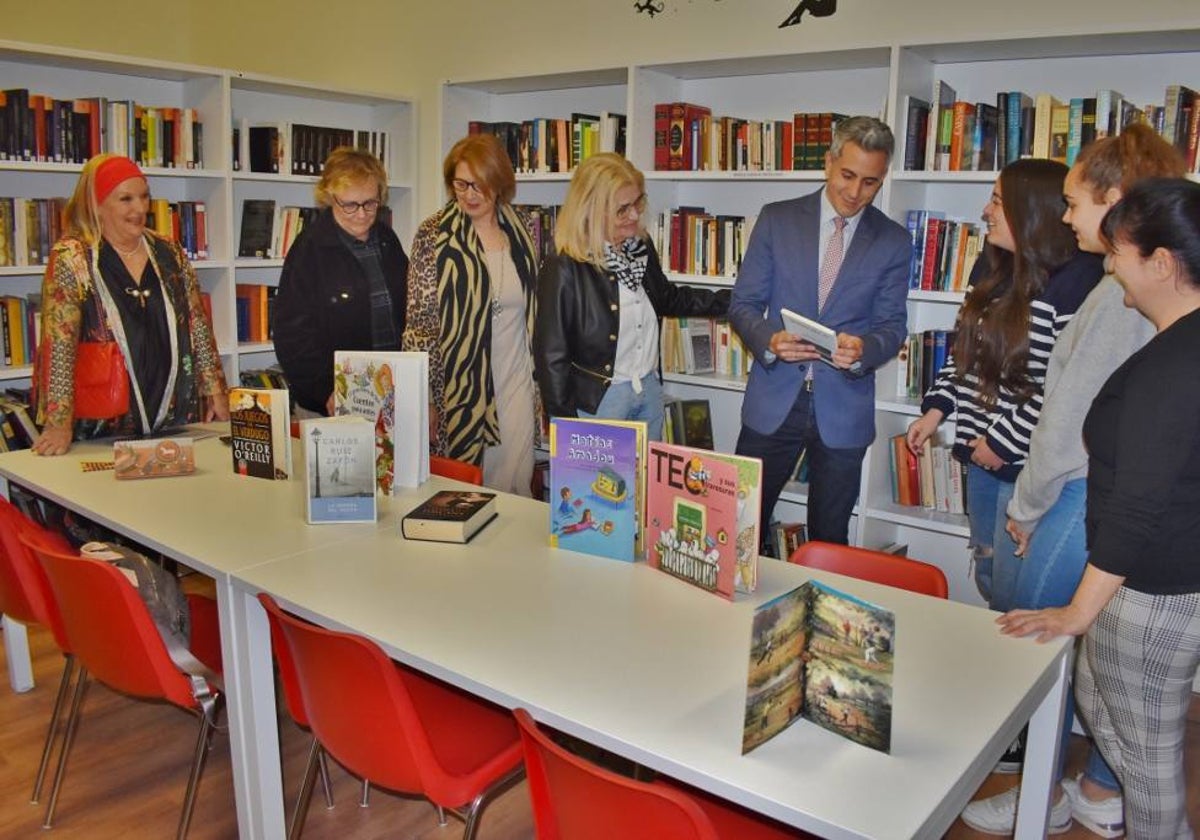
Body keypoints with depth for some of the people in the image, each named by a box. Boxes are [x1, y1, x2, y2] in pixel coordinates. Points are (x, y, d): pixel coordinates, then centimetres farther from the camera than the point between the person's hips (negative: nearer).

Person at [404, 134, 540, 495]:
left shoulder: (523, 230, 5)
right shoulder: (433, 235, -6)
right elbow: (420, 322, -7)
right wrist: (424, 397, -10)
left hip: (517, 385, 3)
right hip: (458, 389, -3)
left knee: (516, 486, 9)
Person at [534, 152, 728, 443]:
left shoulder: (641, 247, 1)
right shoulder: (564, 268, -19)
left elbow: (667, 299, 20)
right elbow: (551, 355, -15)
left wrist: (729, 301, 12)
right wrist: (566, 426, -12)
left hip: (650, 390, 7)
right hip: (597, 400, -6)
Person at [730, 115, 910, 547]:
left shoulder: (894, 241, 3)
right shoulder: (777, 220, 1)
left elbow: (892, 325, 2)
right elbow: (743, 304, 0)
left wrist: (863, 349, -21)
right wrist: (770, 340, -21)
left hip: (844, 409, 0)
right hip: (774, 401, 0)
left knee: (829, 538, 13)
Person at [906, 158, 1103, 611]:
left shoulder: (1076, 281, -17)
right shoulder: (991, 267, 9)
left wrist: (1006, 440, -17)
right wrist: (937, 408, 8)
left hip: (1028, 460, -8)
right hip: (983, 453, 8)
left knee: (1011, 594, 1)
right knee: (986, 577, 20)